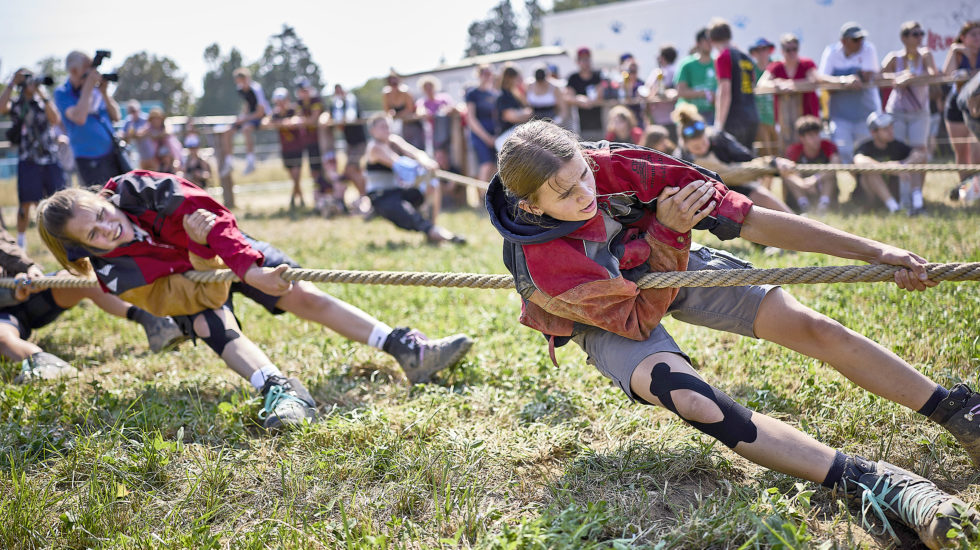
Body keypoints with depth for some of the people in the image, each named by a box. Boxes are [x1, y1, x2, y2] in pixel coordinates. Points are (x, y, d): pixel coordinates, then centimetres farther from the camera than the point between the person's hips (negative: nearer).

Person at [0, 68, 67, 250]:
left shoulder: (44, 103, 11)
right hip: (28, 161, -2)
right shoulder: (16, 105, 6)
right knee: (26, 203, -2)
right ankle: (21, 240, 10)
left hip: (51, 159, 2)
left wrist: (43, 95, -11)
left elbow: (56, 120, -7)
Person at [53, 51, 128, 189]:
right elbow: (79, 118, -23)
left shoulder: (95, 89, 9)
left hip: (113, 153, 5)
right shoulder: (62, 94, -6)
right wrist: (88, 87, -18)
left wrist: (104, 93, -4)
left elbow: (116, 116, 10)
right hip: (90, 160, -5)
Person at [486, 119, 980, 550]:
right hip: (611, 321, -3)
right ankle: (869, 482, -38)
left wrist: (873, 251, -27)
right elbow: (640, 319, -25)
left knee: (809, 326, -9)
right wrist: (667, 231, -37)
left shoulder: (612, 167, -31)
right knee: (689, 400, -32)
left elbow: (749, 220, -28)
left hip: (669, 266, 4)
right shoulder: (539, 267, -37)